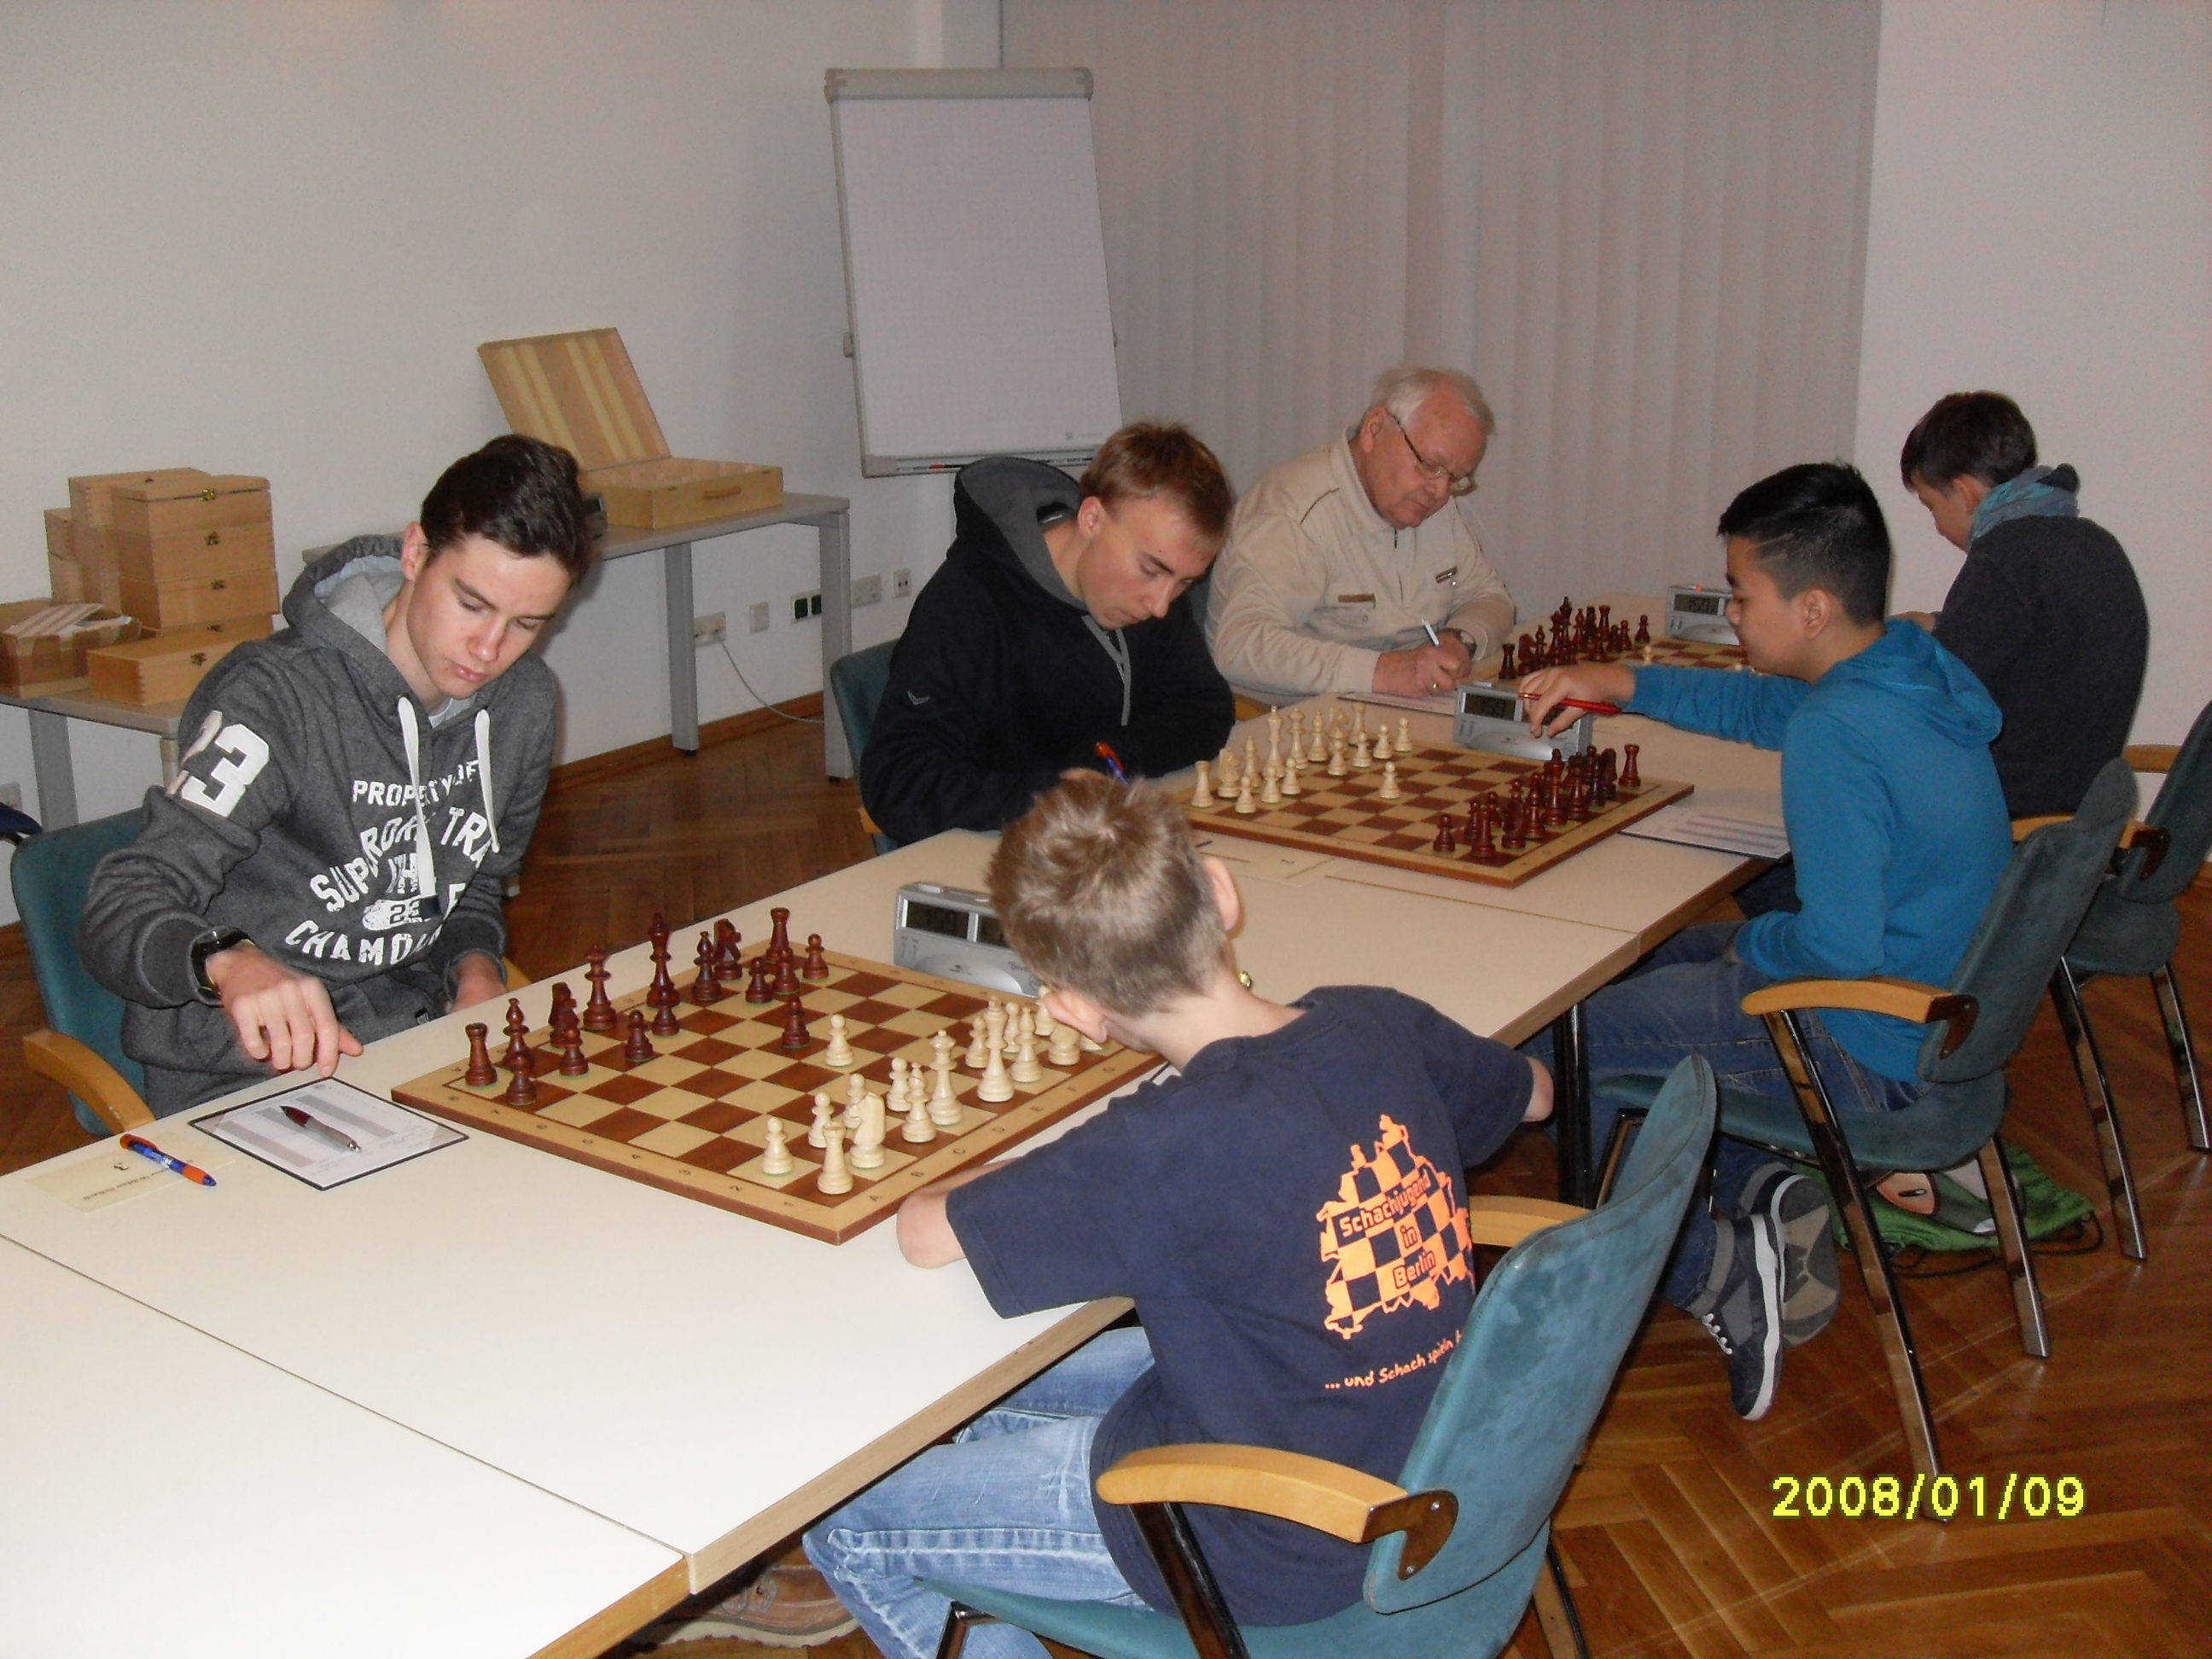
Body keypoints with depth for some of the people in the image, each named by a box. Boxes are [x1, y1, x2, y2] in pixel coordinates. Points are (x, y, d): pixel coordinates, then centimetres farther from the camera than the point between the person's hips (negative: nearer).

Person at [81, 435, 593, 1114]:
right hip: (249, 1078, -5)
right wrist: (227, 961, -45)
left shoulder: (522, 700, 4)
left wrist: (475, 965, -2)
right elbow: (119, 912, -23)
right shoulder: (282, 695, -17)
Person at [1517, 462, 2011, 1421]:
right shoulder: (1912, 666, 2)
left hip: (1874, 1054, -10)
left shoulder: (1834, 738, -27)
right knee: (1658, 958, 26)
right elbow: (1762, 705, 20)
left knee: (1554, 1048, -3)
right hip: (1942, 1005, 10)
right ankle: (1770, 1195, 8)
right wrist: (1623, 685, 11)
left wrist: (1751, 943, -9)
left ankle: (1721, 1271, -3)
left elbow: (1842, 942, -29)